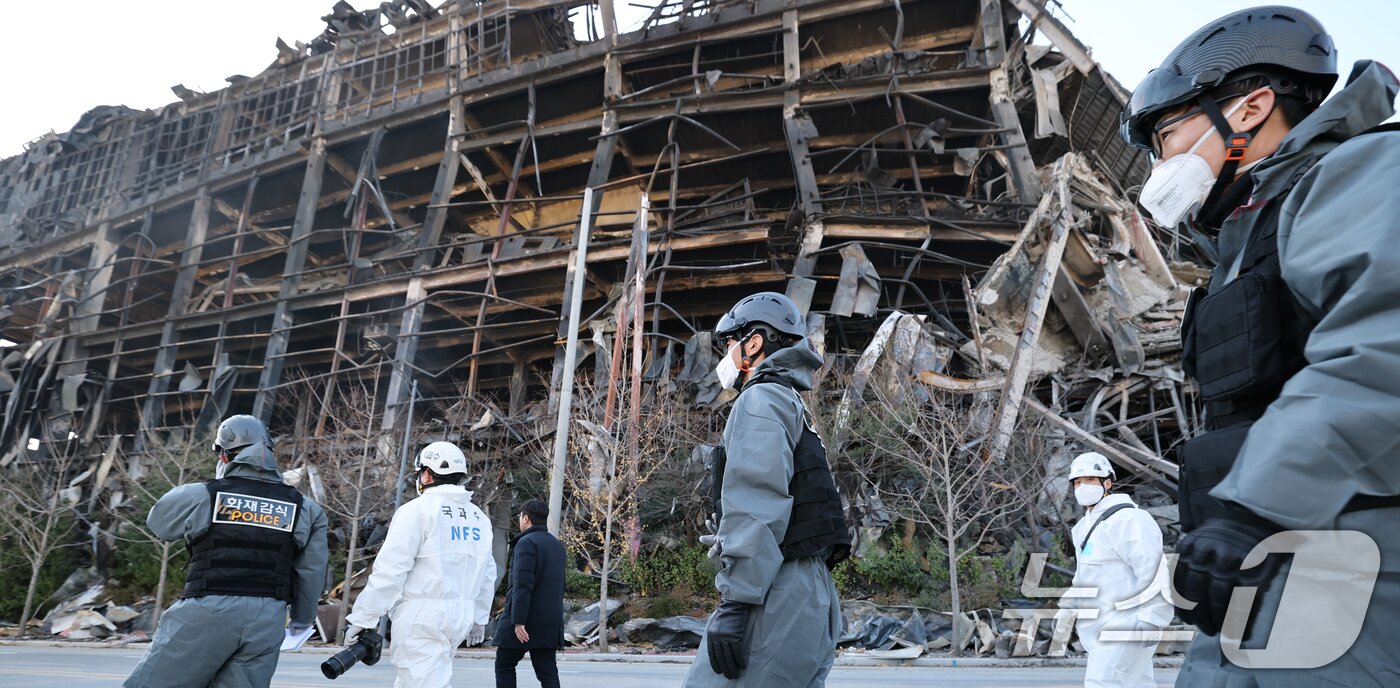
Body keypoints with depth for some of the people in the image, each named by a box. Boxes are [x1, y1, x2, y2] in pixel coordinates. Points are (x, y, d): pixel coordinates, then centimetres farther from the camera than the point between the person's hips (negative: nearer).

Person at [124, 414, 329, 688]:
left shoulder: (200, 495, -2)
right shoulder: (304, 509, 5)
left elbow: (157, 522, 18)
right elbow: (312, 573, 9)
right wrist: (302, 620, 25)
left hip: (208, 612, -2)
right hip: (266, 621, 3)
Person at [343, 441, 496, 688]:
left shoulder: (418, 510, -10)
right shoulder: (479, 518, 9)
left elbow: (390, 570, -15)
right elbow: (487, 575, 15)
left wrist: (361, 618, -9)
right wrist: (479, 619, 25)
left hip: (422, 616, -7)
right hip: (461, 615, 7)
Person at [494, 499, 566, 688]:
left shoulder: (526, 543, -12)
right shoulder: (557, 544, 15)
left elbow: (523, 586, -20)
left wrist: (518, 621, -20)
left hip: (526, 621, -7)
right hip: (551, 621, 7)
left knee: (504, 666, 9)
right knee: (548, 671, 6)